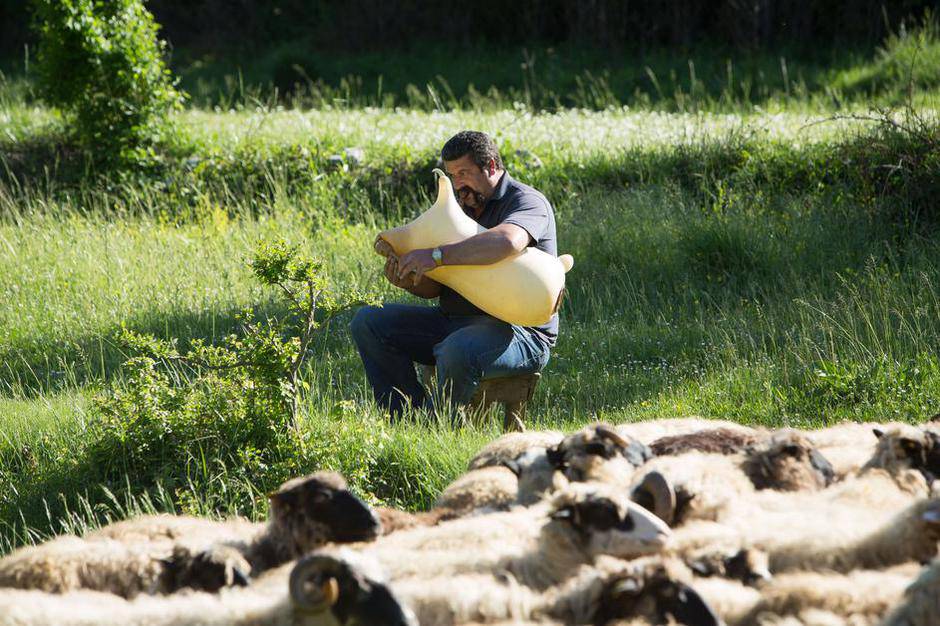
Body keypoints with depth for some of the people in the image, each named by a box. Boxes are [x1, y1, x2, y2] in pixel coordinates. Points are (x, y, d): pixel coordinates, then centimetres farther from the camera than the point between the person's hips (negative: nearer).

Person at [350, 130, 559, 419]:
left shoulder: (526, 201, -7)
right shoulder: (463, 208, 19)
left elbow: (507, 241, -33)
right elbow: (434, 287, 16)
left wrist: (437, 256, -32)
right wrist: (408, 281, -9)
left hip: (518, 330, -9)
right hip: (453, 319, 9)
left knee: (458, 352, -41)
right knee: (368, 322, -2)